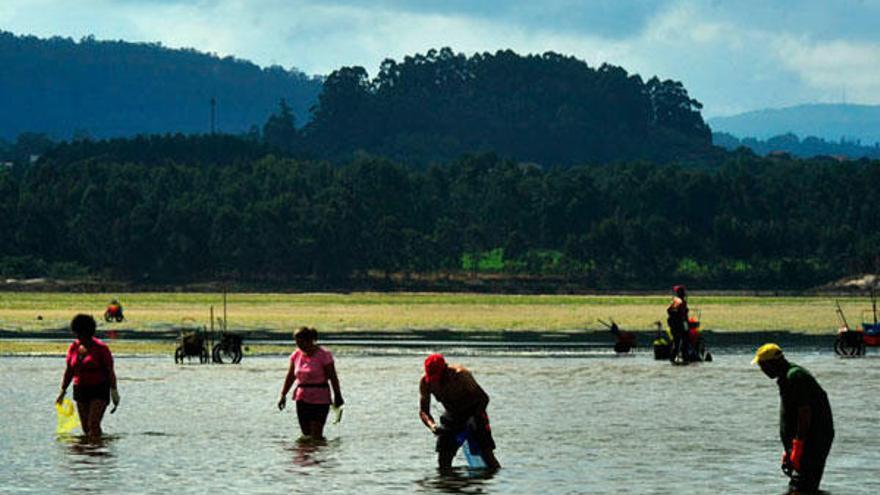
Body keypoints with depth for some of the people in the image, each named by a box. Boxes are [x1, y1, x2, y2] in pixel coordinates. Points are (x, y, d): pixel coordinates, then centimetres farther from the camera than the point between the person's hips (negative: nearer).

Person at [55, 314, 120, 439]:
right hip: (80, 390, 5)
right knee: (85, 426, 5)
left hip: (99, 390, -5)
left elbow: (110, 372, -7)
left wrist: (114, 392, -11)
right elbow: (69, 371, 14)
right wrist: (63, 391, 12)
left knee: (93, 424, -18)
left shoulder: (101, 348, -8)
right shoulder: (73, 348, 6)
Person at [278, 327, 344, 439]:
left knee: (316, 436, -10)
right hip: (302, 399, 6)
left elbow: (333, 377, -8)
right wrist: (283, 395, 6)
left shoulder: (323, 355, -10)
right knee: (306, 434, 7)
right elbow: (290, 377, 13)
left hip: (319, 399, -6)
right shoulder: (296, 355, 7)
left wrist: (337, 396, -9)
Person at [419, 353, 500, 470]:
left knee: (486, 452, -18)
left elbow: (483, 398, -23)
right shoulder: (425, 382, -17)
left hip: (473, 412, -4)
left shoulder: (460, 375, -30)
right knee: (443, 457, -3)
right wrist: (432, 425, -32)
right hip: (452, 415, 4)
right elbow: (423, 411, -11)